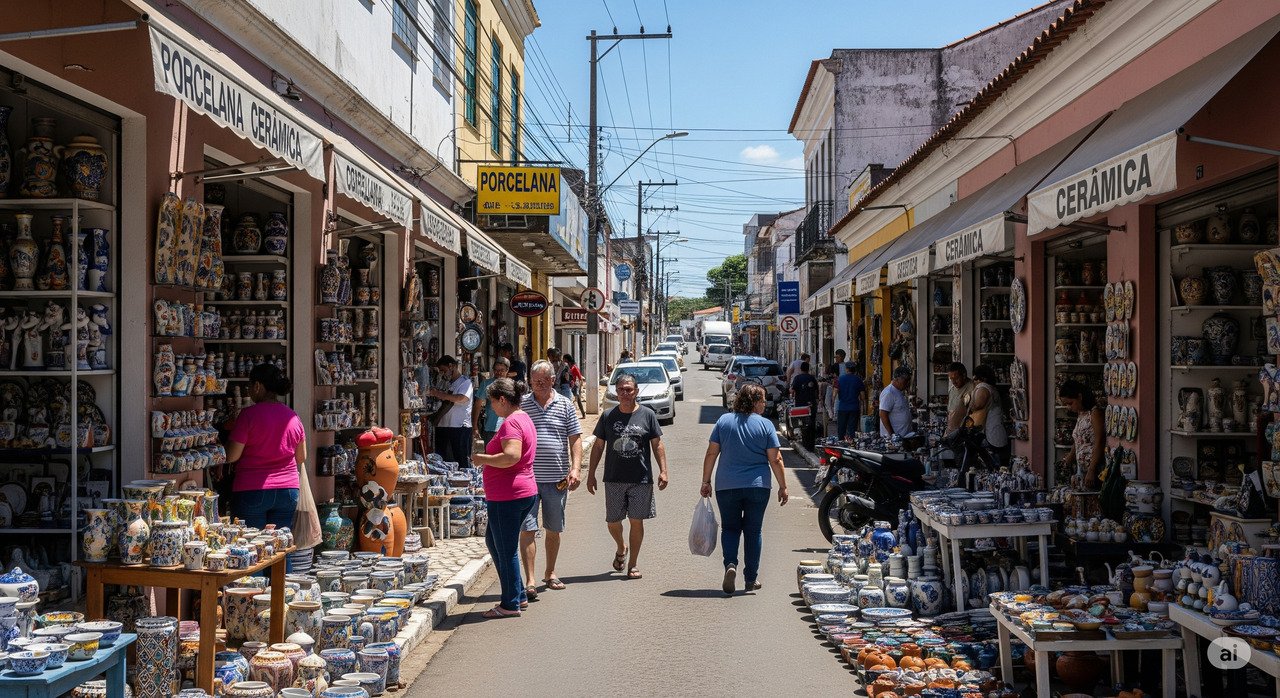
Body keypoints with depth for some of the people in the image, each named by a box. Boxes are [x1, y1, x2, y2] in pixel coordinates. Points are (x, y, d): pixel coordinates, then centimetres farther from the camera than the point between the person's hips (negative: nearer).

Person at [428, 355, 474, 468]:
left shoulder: (465, 381, -2)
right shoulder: (446, 384, 20)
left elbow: (462, 398, -20)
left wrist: (439, 394, -16)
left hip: (460, 427, -7)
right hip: (443, 427, 7)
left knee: (462, 461, -6)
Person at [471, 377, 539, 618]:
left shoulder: (511, 423, -17)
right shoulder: (524, 418, 15)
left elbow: (512, 456, -31)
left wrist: (483, 459, -17)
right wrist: (489, 460, 17)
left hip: (508, 497, -11)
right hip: (525, 492, 11)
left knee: (506, 549, 0)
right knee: (493, 541, 21)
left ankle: (511, 604, 11)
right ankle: (518, 596, 25)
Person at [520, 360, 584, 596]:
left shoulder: (565, 405, 6)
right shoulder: (521, 405, 3)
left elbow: (575, 439, 5)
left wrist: (575, 469, -6)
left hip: (557, 479, 2)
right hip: (528, 477, -2)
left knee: (554, 530, 13)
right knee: (527, 529, -6)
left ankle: (550, 573, 29)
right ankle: (530, 581, -3)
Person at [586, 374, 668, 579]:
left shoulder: (647, 415, 1)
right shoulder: (608, 416, 4)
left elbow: (657, 445, 4)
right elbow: (598, 446, 9)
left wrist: (663, 471, -6)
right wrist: (591, 474, 6)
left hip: (641, 479, -1)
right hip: (614, 478, 2)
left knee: (636, 521, 1)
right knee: (612, 522, 7)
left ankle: (633, 563, 15)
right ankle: (621, 549, 38)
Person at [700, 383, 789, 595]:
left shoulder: (723, 421, 1)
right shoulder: (765, 425, -4)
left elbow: (711, 453, 1)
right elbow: (775, 460, -5)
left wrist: (706, 481, 8)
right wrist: (783, 486, 4)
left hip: (726, 486, 1)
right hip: (757, 487, -1)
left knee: (730, 528, 13)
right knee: (753, 530, 10)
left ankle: (730, 564, -11)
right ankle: (751, 579, 14)